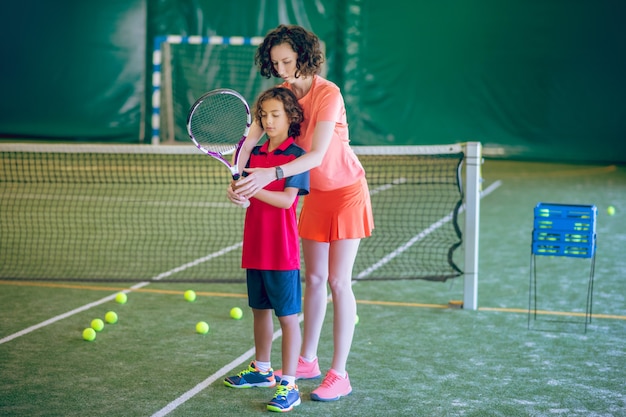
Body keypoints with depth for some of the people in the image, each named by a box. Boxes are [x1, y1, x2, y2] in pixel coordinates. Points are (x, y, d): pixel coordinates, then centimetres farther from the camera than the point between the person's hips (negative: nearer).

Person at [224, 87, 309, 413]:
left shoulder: (296, 155, -8)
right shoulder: (255, 154, 10)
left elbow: (286, 199, -17)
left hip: (282, 251, -7)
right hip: (255, 248, 7)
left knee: (288, 316, -2)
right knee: (259, 309, 19)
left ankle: (288, 385, 2)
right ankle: (261, 370, 35)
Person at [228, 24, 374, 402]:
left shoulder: (328, 94, -25)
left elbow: (317, 155, -34)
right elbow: (250, 139, -10)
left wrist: (272, 174, -47)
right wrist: (239, 179, -28)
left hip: (346, 191, -6)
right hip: (315, 194, 6)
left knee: (338, 282, -5)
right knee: (314, 279, 12)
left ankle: (339, 376, 0)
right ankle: (307, 362, 23)